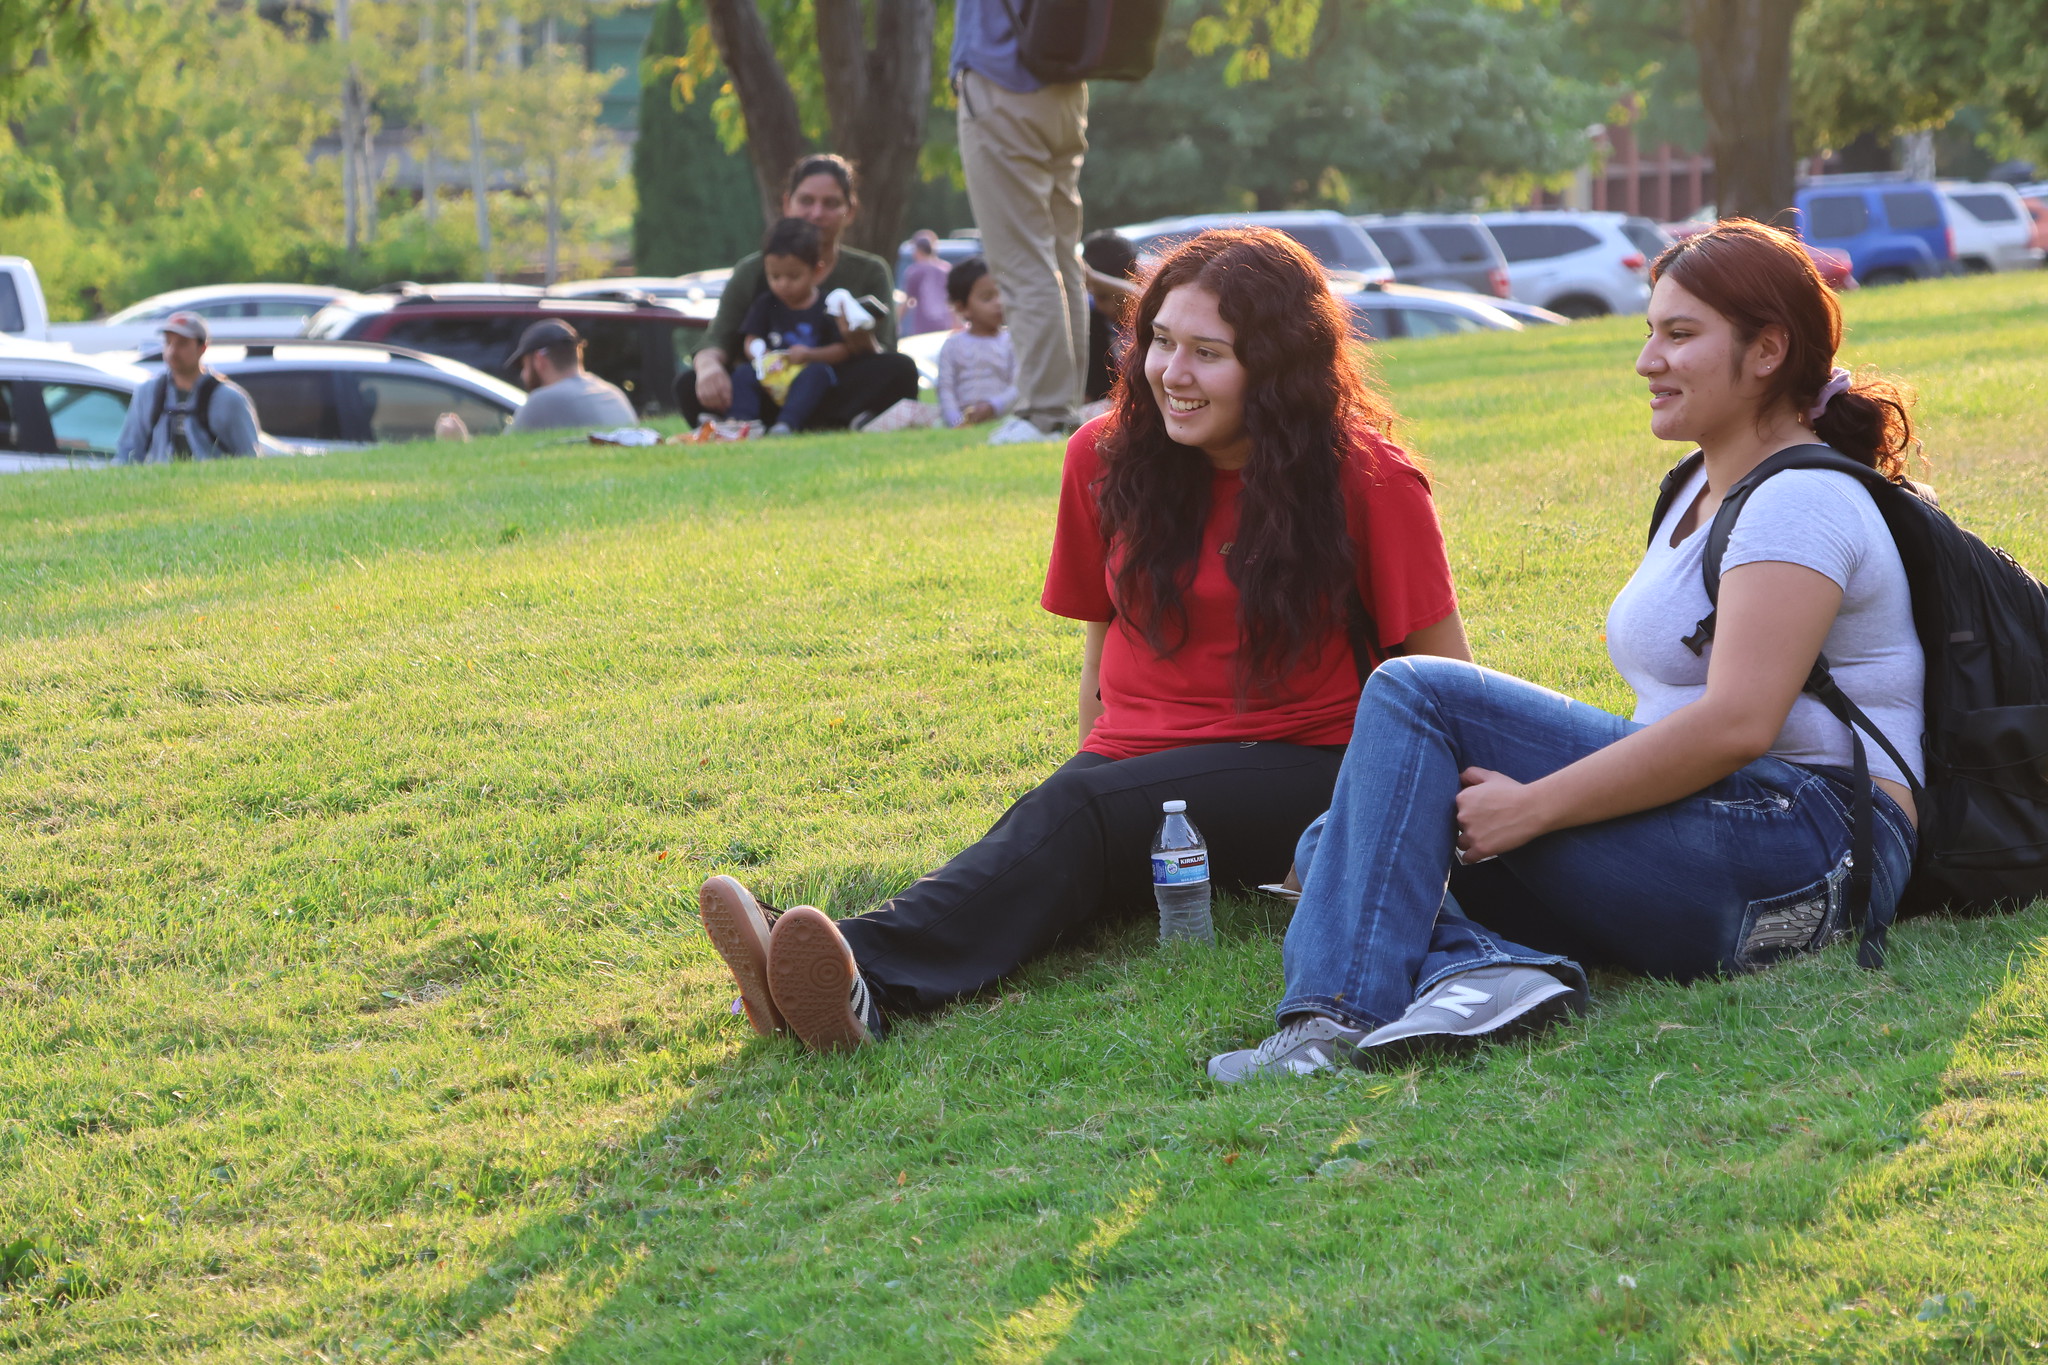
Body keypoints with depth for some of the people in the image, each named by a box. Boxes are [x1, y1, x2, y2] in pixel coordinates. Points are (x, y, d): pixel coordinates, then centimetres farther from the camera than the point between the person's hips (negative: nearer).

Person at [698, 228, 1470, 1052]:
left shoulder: (1364, 480, -5)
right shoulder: (1108, 458, 7)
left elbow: (1442, 668, 0)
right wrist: (1099, 763, 12)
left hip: (1295, 770, -4)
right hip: (1133, 763, 4)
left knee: (1075, 814, -34)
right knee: (1070, 820, -33)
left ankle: (871, 977, -61)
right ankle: (862, 995, -64)